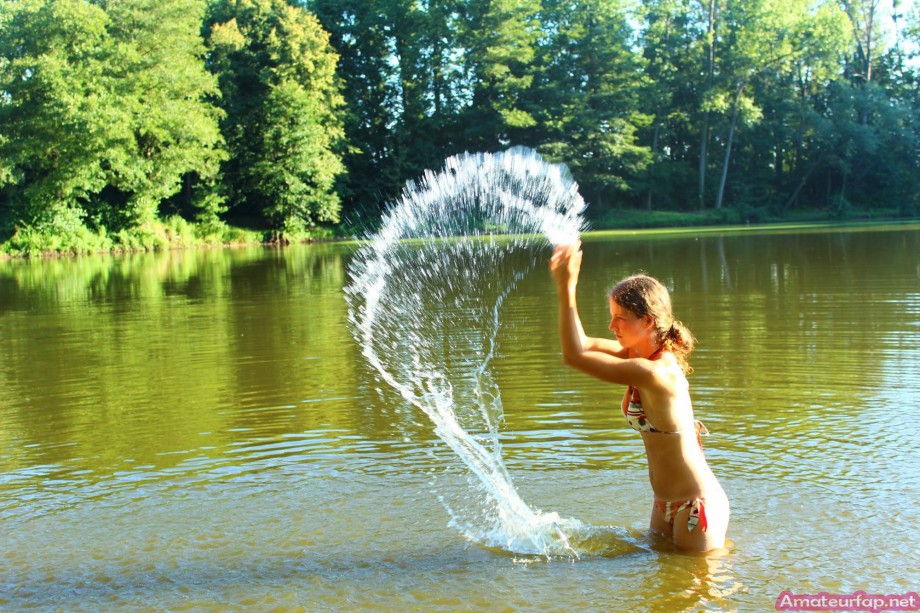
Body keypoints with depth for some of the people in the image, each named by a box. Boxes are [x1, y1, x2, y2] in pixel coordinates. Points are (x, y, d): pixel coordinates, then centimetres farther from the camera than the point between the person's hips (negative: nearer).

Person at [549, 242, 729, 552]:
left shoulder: (652, 372, -28)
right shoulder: (648, 356, 0)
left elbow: (574, 356, -24)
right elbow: (584, 344, 5)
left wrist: (567, 287, -22)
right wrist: (565, 283, -3)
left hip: (695, 506, -9)